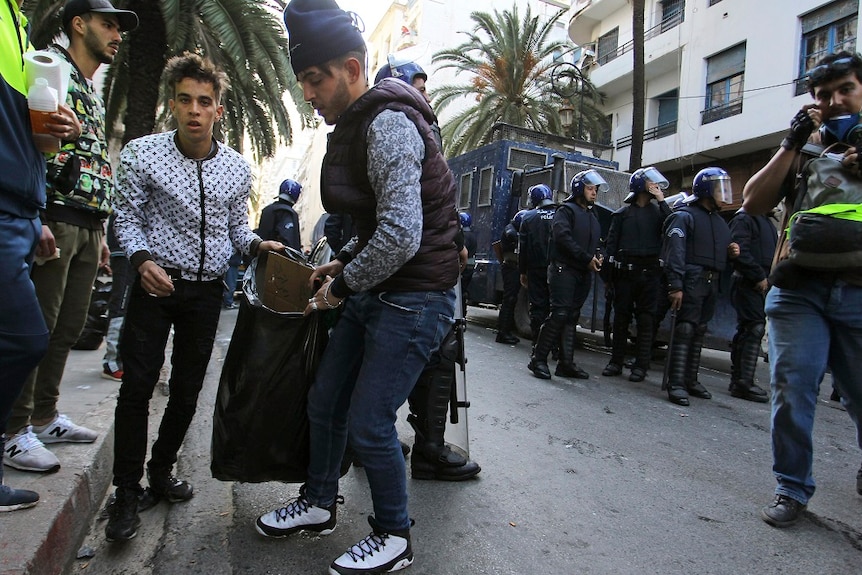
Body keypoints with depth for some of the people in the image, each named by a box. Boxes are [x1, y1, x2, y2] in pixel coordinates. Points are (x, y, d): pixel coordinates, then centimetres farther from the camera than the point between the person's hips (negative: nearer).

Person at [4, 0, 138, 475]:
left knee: (68, 329, 10)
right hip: (54, 220, -8)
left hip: (89, 226, 8)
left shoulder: (95, 95, 25)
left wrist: (100, 233, 20)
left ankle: (45, 417, 21)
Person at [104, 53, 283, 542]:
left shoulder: (238, 168, 2)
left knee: (188, 390, 10)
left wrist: (257, 244, -10)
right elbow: (128, 218, 0)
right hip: (156, 282, -2)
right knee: (137, 386, -4)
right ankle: (127, 493, 11)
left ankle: (161, 472, 30)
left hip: (207, 289, 3)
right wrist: (143, 259, -18)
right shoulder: (142, 154, -5)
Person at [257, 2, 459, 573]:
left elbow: (401, 234, -29)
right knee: (325, 401, 16)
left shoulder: (388, 123, -18)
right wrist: (344, 262, 11)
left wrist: (342, 286, -15)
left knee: (369, 423, -3)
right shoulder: (357, 124, 14)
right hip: (375, 292, 10)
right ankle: (319, 504, 38)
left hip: (413, 300, -10)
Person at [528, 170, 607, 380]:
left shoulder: (592, 215, 23)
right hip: (564, 270, -7)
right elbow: (563, 238, -16)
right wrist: (587, 258, -17)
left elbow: (595, 242, 25)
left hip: (584, 273, 8)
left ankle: (566, 363, 10)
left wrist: (598, 256, 2)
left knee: (572, 317, 7)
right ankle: (538, 359, -6)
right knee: (559, 314, -13)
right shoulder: (566, 210, -1)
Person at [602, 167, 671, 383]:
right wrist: (611, 272, -1)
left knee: (646, 319, 1)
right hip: (625, 271, 0)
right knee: (621, 316, 5)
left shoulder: (658, 211, 11)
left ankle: (641, 366, 6)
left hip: (650, 272, 0)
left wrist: (662, 201, -5)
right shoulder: (622, 213, 9)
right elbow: (612, 243, 6)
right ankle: (616, 361, 15)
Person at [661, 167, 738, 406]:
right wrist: (675, 285, -23)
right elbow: (675, 252, -14)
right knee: (685, 329, -12)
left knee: (699, 332, 11)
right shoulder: (685, 216, -4)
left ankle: (690, 379, 18)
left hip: (712, 283, 8)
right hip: (692, 279, -8)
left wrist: (731, 252, 5)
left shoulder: (719, 221, 22)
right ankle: (676, 384, -12)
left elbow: (721, 252, 30)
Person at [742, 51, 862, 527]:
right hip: (797, 289, 0)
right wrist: (791, 143, 0)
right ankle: (792, 488, 10)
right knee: (792, 390, -4)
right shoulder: (803, 152, 16)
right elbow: (754, 202, 4)